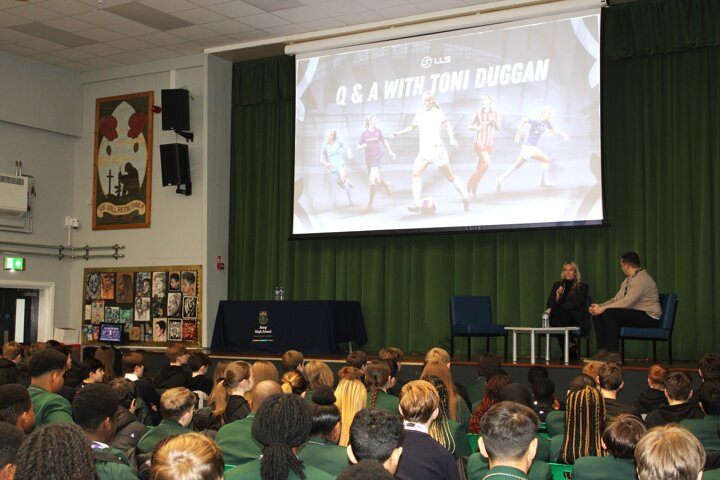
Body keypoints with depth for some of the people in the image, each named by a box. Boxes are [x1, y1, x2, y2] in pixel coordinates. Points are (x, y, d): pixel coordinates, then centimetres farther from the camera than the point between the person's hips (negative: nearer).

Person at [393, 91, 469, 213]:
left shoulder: (437, 112, -2)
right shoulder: (420, 114, 12)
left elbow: (448, 126, -9)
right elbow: (412, 127, 26)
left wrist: (452, 139, -25)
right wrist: (399, 133, 15)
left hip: (436, 148, -5)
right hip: (424, 150, 5)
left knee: (449, 175, 0)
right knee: (416, 172, -16)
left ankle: (464, 197, 16)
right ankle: (416, 204, -21)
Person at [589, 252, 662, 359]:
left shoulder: (642, 279, -17)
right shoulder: (628, 280, 16)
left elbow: (626, 302, -26)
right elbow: (617, 299, 13)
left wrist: (602, 309, -21)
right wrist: (600, 306, -4)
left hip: (648, 317, -10)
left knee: (609, 313, -29)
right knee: (598, 315, -2)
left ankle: (613, 354, -26)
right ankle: (602, 351, -7)